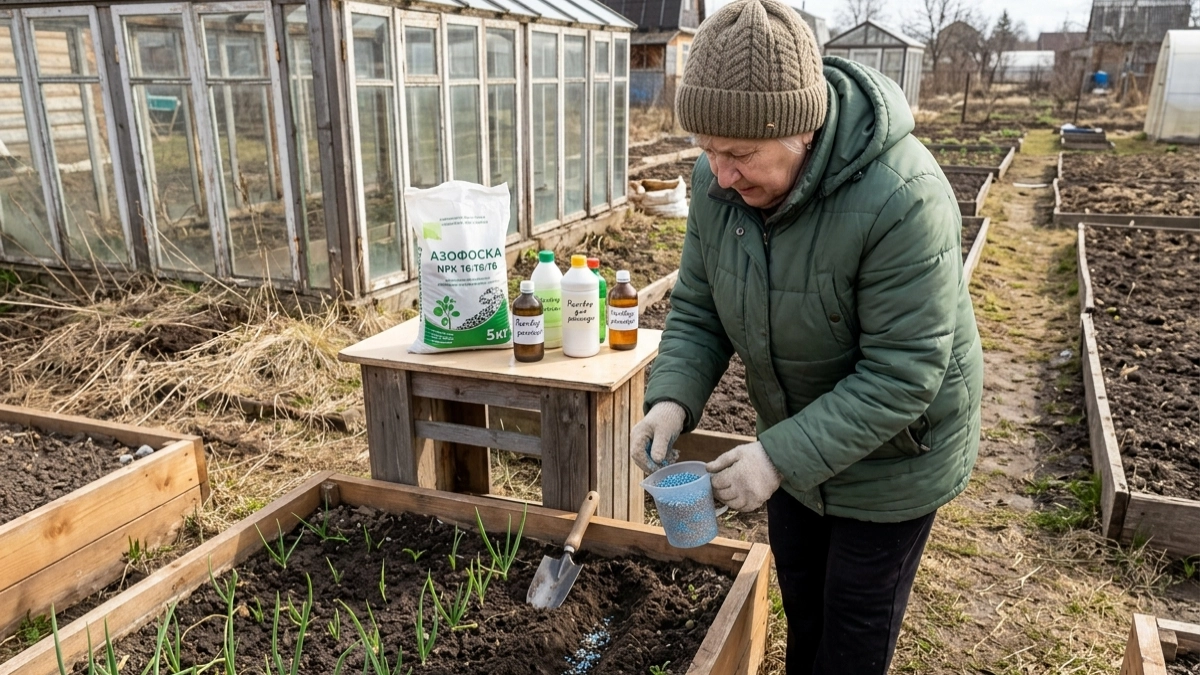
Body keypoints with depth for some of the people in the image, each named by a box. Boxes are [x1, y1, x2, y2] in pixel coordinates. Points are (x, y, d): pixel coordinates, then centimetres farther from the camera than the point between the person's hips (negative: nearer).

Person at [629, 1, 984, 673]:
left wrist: (783, 457, -33)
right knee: (799, 593, 26)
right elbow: (698, 309, -6)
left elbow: (901, 375, -31)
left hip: (891, 453, -5)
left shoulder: (903, 200, -35)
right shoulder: (719, 181, -15)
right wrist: (672, 400, -23)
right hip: (793, 440, 6)